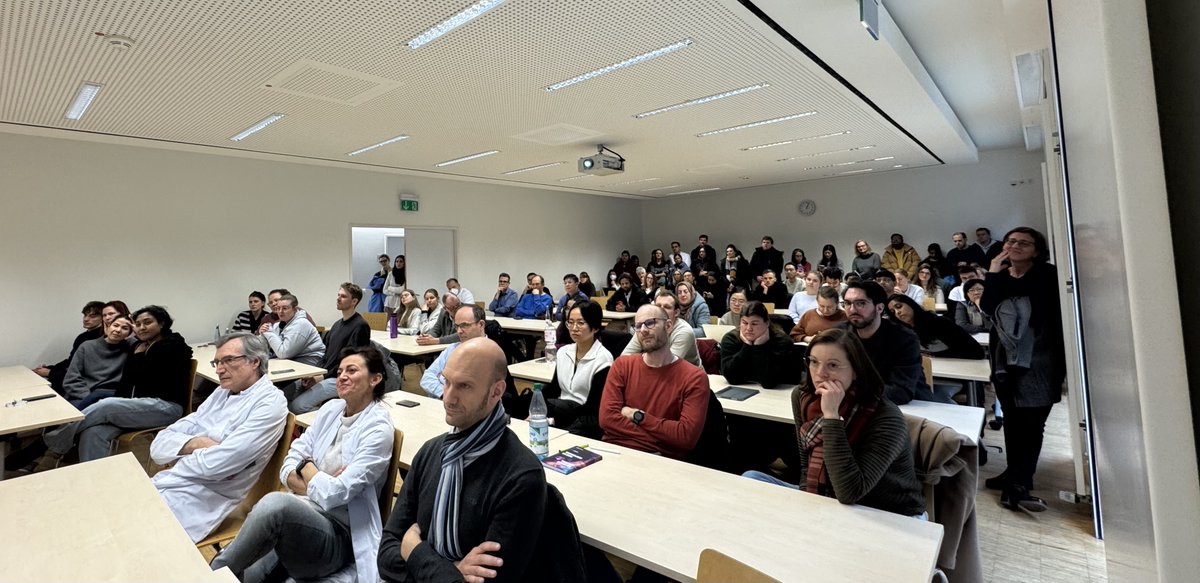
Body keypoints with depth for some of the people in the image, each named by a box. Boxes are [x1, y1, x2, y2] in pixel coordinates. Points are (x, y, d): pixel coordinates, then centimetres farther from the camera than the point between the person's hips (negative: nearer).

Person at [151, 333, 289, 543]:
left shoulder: (270, 403, -13)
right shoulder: (221, 393, 12)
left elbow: (217, 464, -20)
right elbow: (160, 445, 8)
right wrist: (195, 443, -13)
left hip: (204, 496, -7)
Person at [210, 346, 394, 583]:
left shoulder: (378, 429, -14)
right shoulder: (331, 409, 8)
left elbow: (333, 494, -18)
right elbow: (287, 467, 6)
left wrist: (306, 467, -1)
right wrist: (317, 485, -11)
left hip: (337, 535, -5)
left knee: (275, 503, -31)